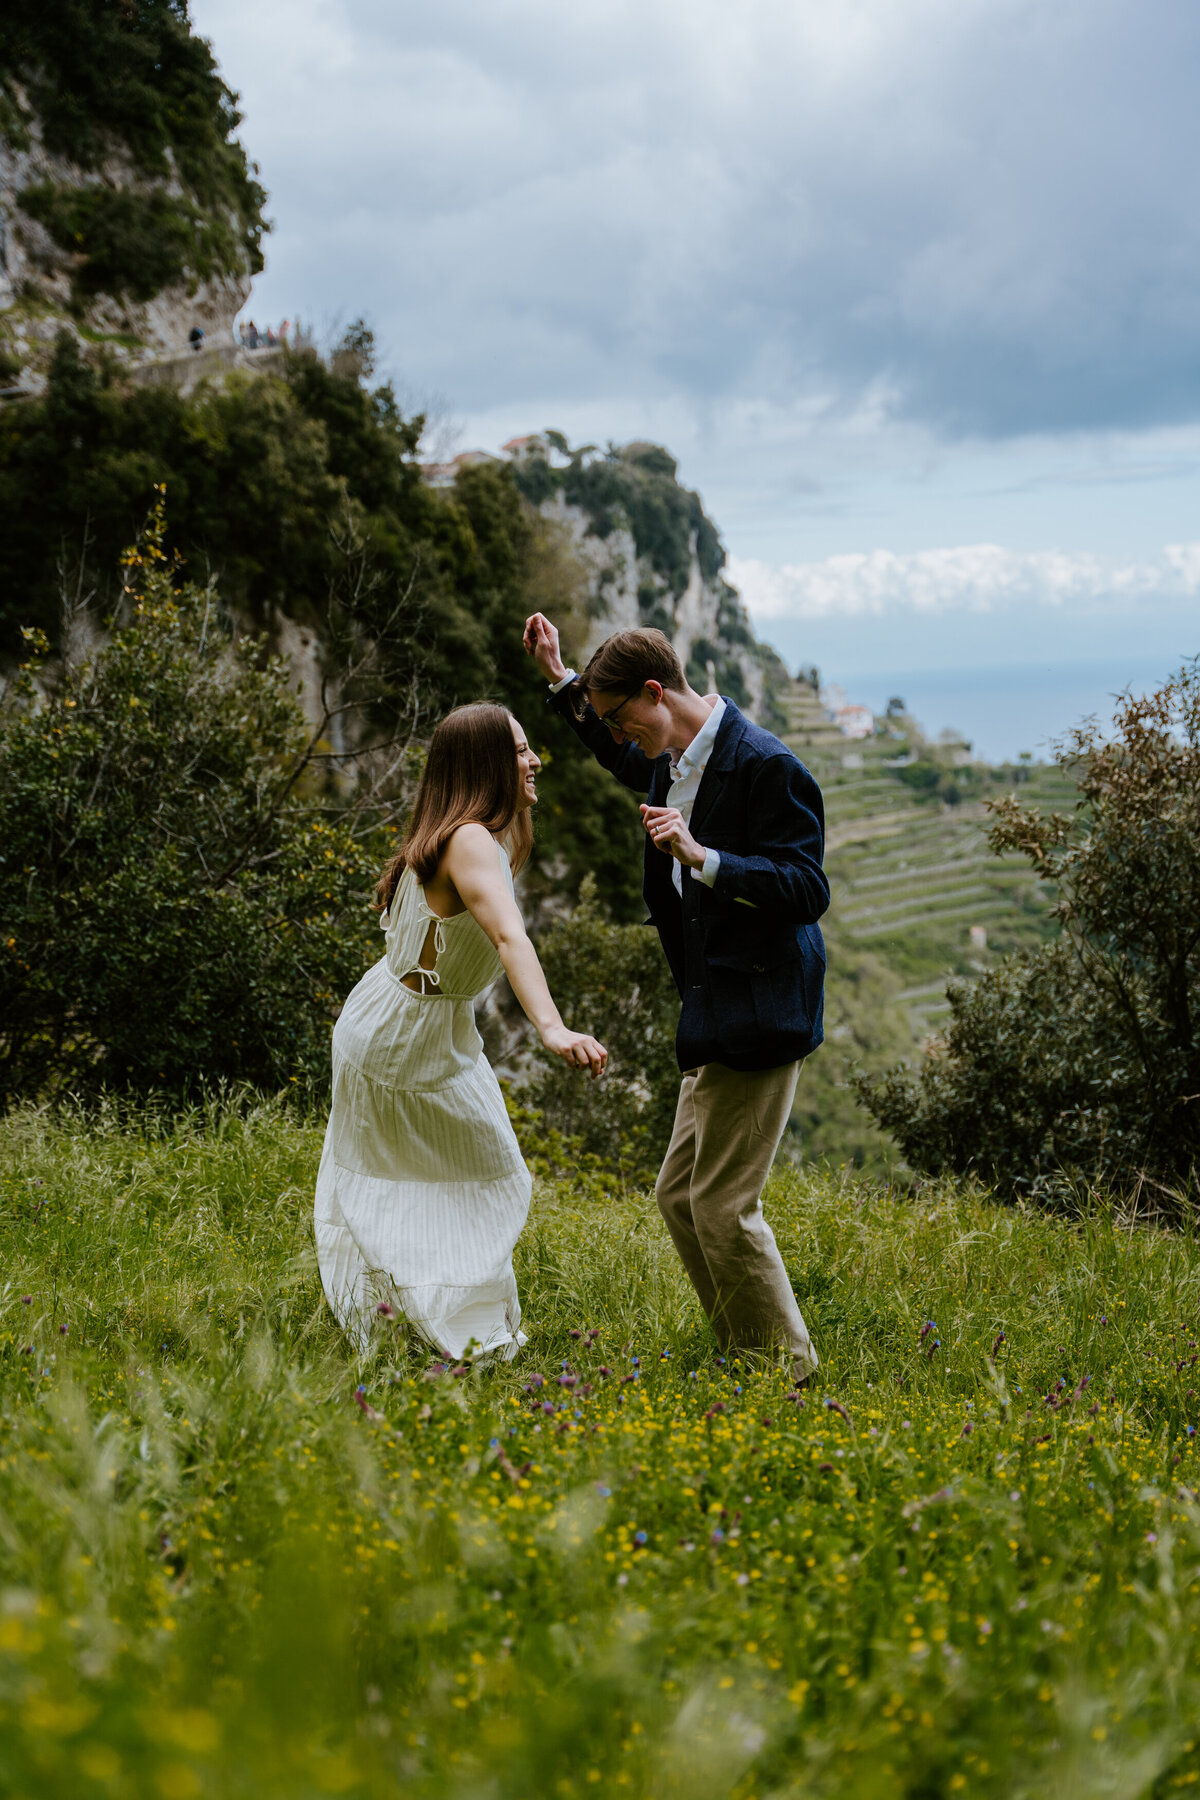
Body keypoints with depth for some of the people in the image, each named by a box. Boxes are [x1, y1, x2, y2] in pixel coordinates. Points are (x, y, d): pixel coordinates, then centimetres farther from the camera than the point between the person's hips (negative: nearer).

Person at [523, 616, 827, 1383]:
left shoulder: (765, 766, -18)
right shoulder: (673, 760, 11)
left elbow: (807, 890, -21)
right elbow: (630, 762, 36)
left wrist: (702, 858, -31)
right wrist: (560, 677, 30)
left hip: (757, 1012, -10)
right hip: (714, 1014, 10)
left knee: (724, 1203, -7)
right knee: (680, 1194, 14)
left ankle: (789, 1372, 7)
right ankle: (745, 1352, 24)